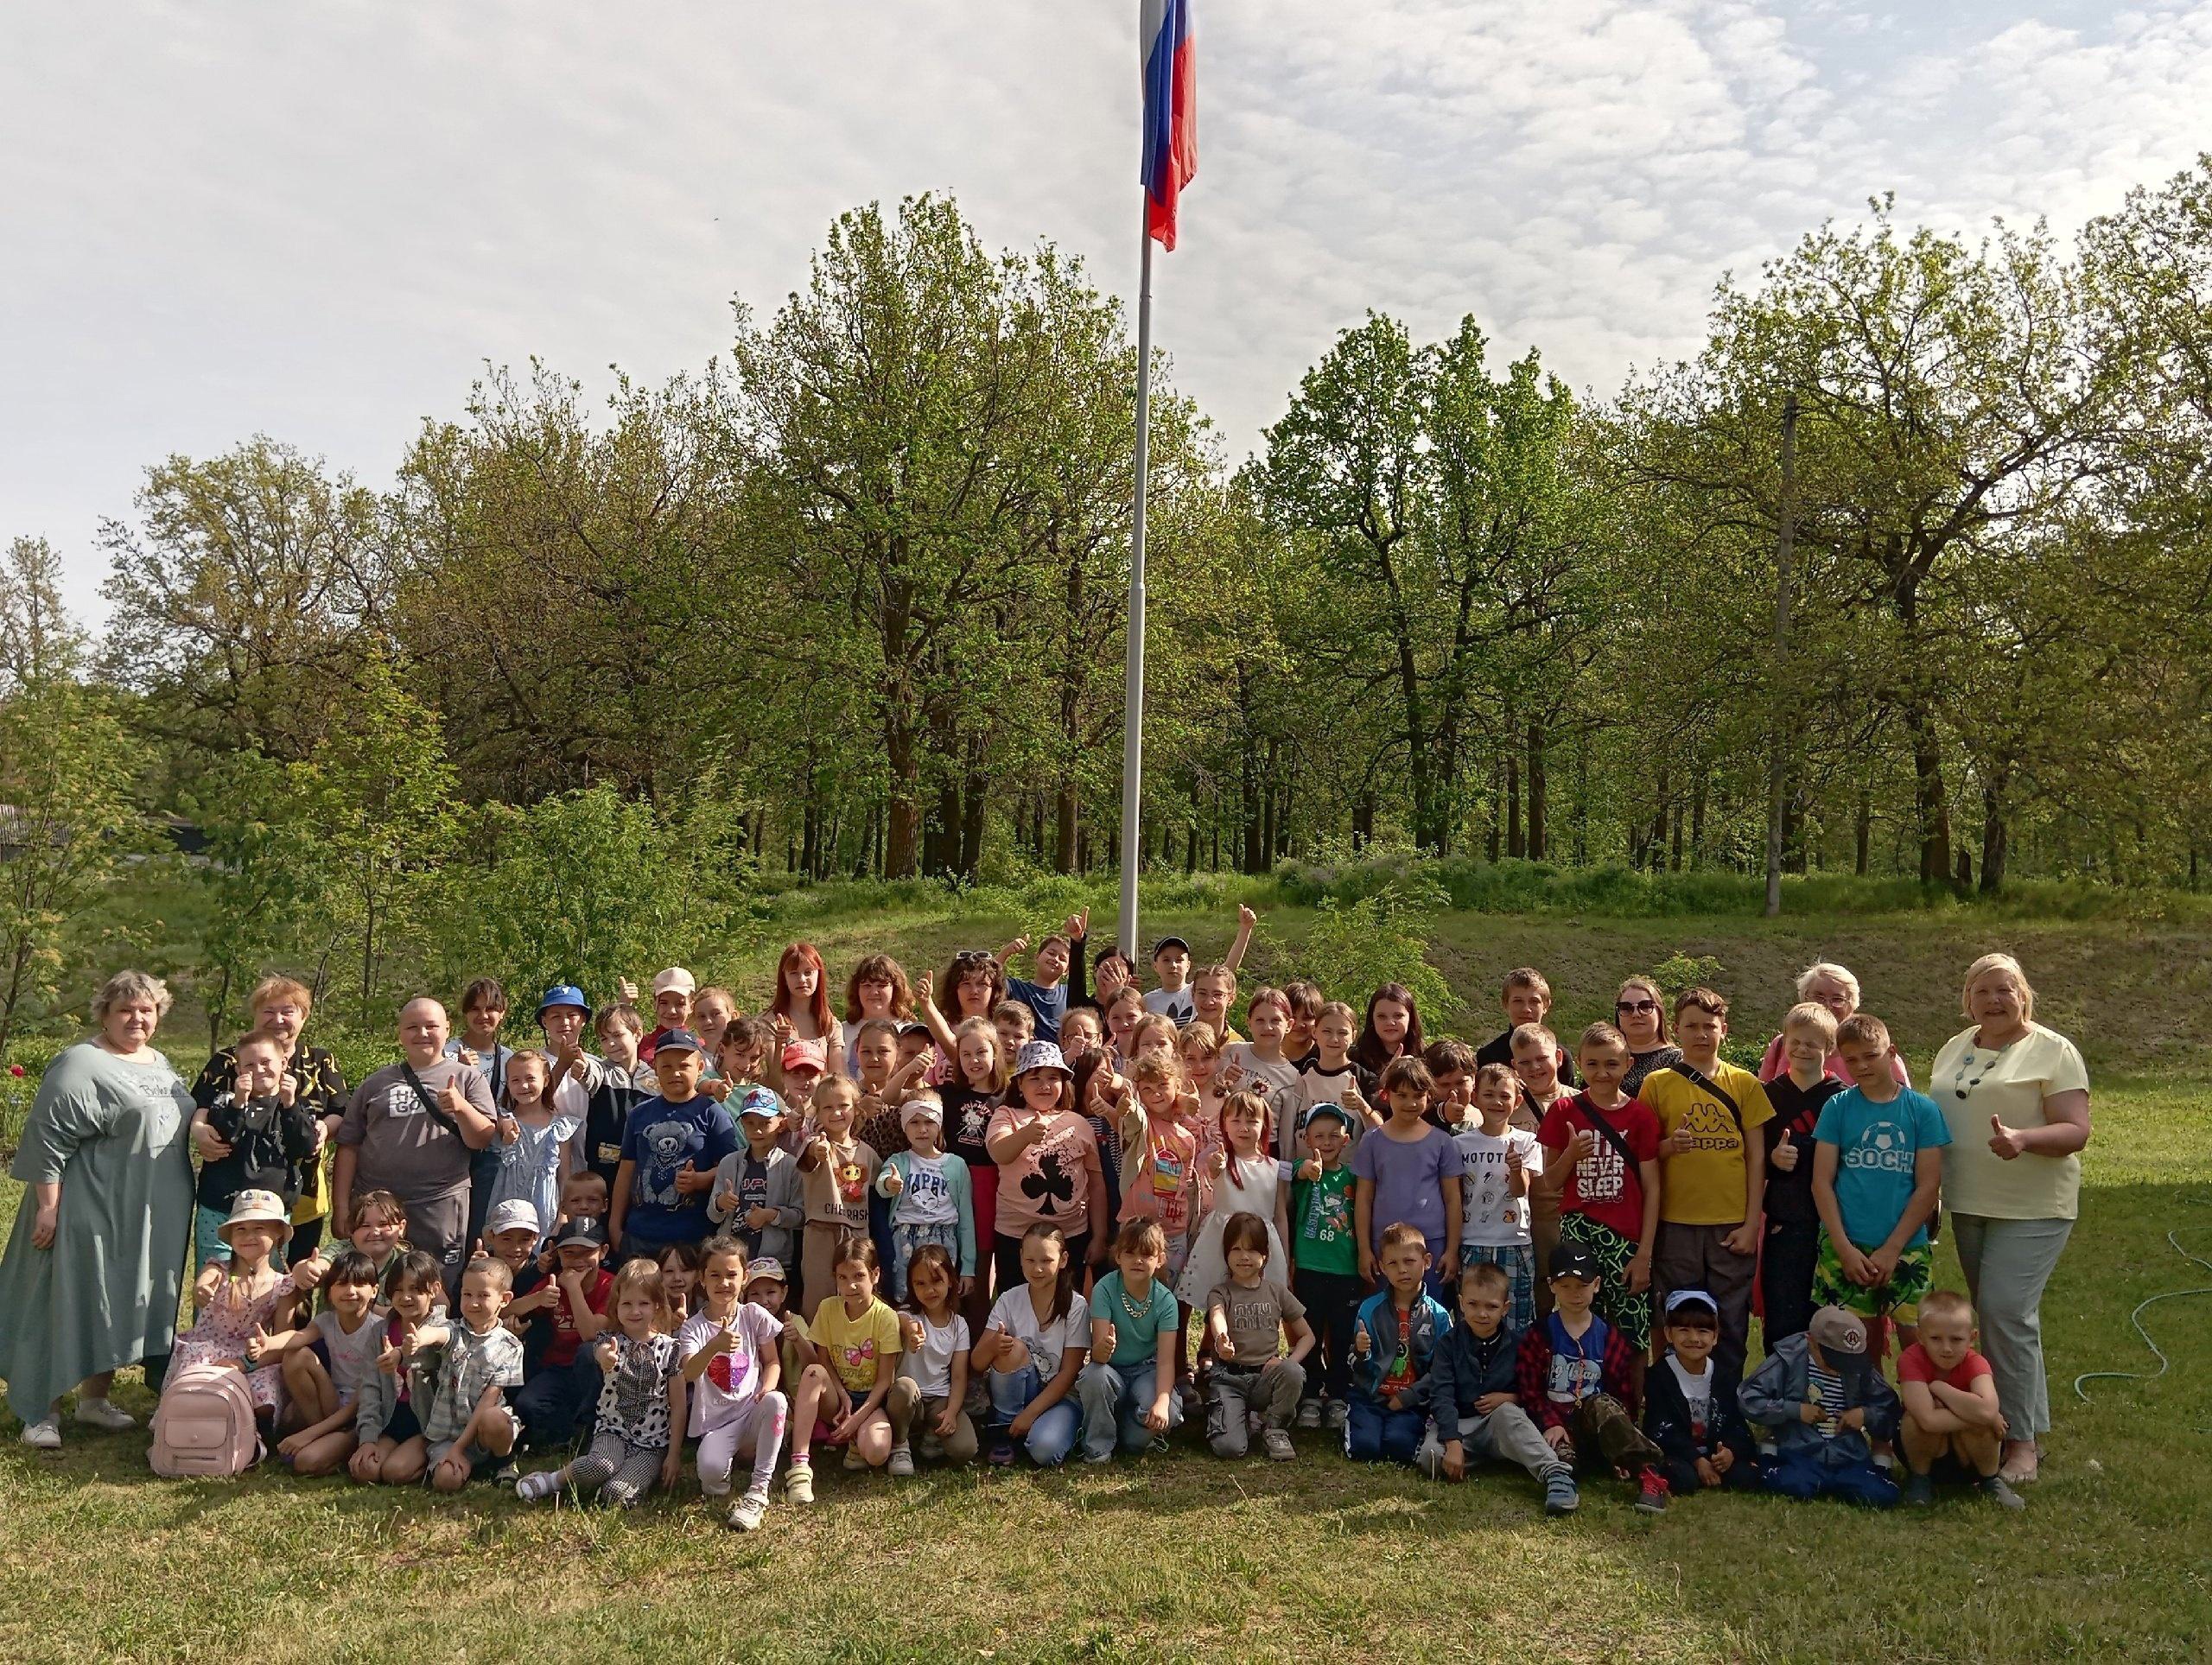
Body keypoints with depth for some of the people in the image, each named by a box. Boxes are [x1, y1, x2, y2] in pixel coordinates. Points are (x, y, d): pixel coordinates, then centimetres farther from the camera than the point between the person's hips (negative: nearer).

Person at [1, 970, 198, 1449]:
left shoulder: (160, 1064, 14)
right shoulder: (80, 1065, -12)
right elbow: (47, 1139, -16)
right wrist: (48, 1206, -18)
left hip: (151, 1220, 8)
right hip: (92, 1212, -8)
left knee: (121, 1309, 14)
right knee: (68, 1305, 0)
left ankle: (94, 1399, 26)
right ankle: (42, 1411, 10)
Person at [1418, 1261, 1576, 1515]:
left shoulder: (1516, 1344, 1)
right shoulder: (1449, 1343, -2)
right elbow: (1442, 1396, -11)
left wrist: (1510, 1398, -12)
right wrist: (1453, 1443, -24)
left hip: (1502, 1426, 0)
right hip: (1459, 1424, 0)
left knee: (1506, 1412, -36)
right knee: (1430, 1456, -32)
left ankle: (1554, 1473, -45)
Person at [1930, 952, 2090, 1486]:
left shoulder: (2053, 1051, -7)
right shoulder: (1953, 1050, 12)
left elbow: (2076, 1131, -13)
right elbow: (1937, 1120, 20)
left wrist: (2023, 1139, -31)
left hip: (2032, 1210, -6)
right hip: (1968, 1205, 7)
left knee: (2006, 1313, -13)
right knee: (2000, 1316, 13)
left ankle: (2020, 1441, -3)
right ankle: (2030, 1418, 26)